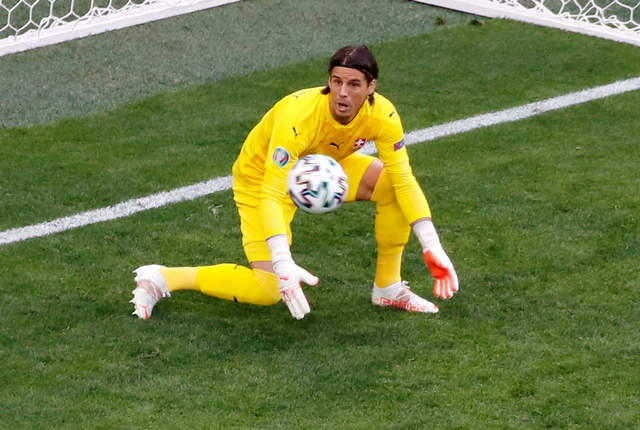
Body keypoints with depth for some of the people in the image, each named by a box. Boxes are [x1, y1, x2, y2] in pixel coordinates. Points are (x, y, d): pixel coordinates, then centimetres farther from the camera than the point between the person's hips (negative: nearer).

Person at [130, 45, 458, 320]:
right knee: (268, 290, -17)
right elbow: (271, 196, -43)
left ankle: (388, 289, 2)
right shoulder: (298, 117, -41)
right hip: (261, 177, -6)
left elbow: (405, 180, -19)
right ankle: (160, 279, -4)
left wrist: (431, 247, -27)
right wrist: (283, 264, -54)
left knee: (393, 185, -15)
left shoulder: (382, 115, -26)